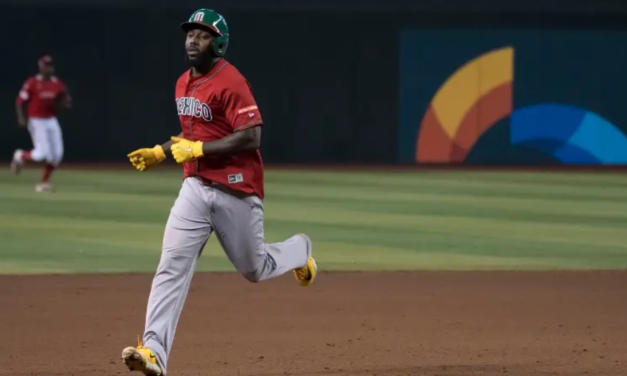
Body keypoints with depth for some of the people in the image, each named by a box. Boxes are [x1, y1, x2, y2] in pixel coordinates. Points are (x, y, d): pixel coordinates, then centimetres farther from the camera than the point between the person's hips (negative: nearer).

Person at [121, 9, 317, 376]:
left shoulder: (231, 82, -16)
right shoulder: (184, 83, 10)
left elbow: (251, 137, -22)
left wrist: (197, 149, -23)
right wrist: (161, 151, 10)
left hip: (237, 190, -6)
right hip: (196, 187, 6)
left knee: (255, 269, 11)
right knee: (172, 265, -12)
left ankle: (299, 250, 46)